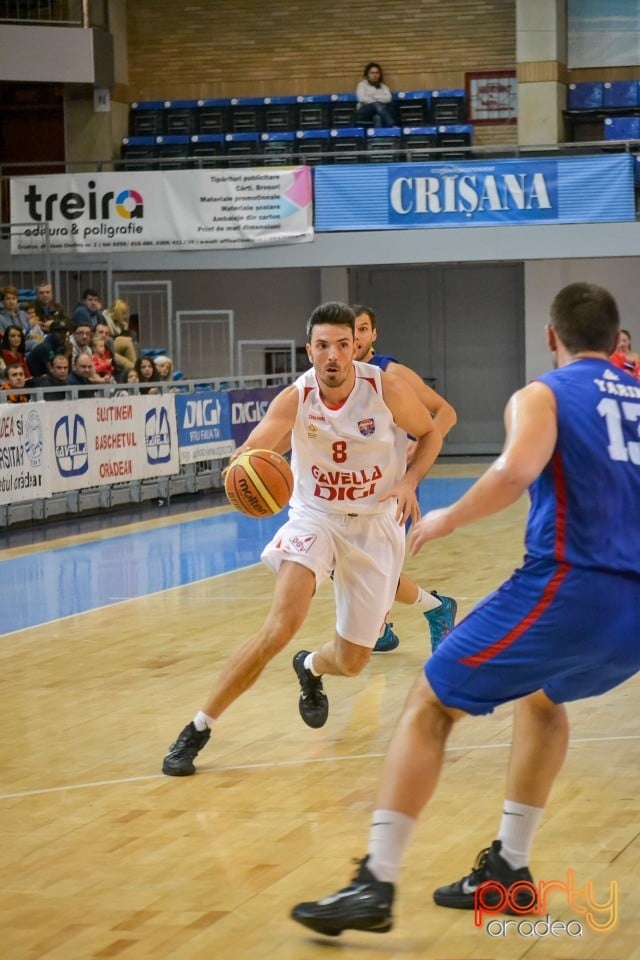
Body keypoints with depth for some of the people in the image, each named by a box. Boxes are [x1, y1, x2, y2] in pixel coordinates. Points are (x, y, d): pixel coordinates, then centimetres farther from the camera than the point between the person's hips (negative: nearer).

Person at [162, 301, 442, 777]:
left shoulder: (387, 389, -17)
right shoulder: (295, 398, -18)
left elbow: (431, 435, 0)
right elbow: (255, 445, -33)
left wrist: (409, 481, -19)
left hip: (376, 525, 1)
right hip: (315, 517, -1)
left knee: (352, 661, 6)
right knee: (284, 622, -25)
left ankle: (310, 668, 47)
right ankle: (198, 729, -14)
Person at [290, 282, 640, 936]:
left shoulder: (542, 395, 4)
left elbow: (515, 470, -17)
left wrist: (448, 519, -3)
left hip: (569, 588, -6)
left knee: (430, 705, 6)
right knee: (543, 699, 34)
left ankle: (375, 885, -4)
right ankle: (509, 869, 30)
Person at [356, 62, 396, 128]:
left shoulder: (383, 87, 23)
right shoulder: (362, 85, 16)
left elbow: (388, 98, 1)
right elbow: (362, 98, -4)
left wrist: (374, 96, -5)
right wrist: (378, 101, -4)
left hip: (379, 112, 2)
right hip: (365, 113, -2)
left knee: (378, 117, -38)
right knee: (377, 105, -36)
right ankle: (393, 127, -49)